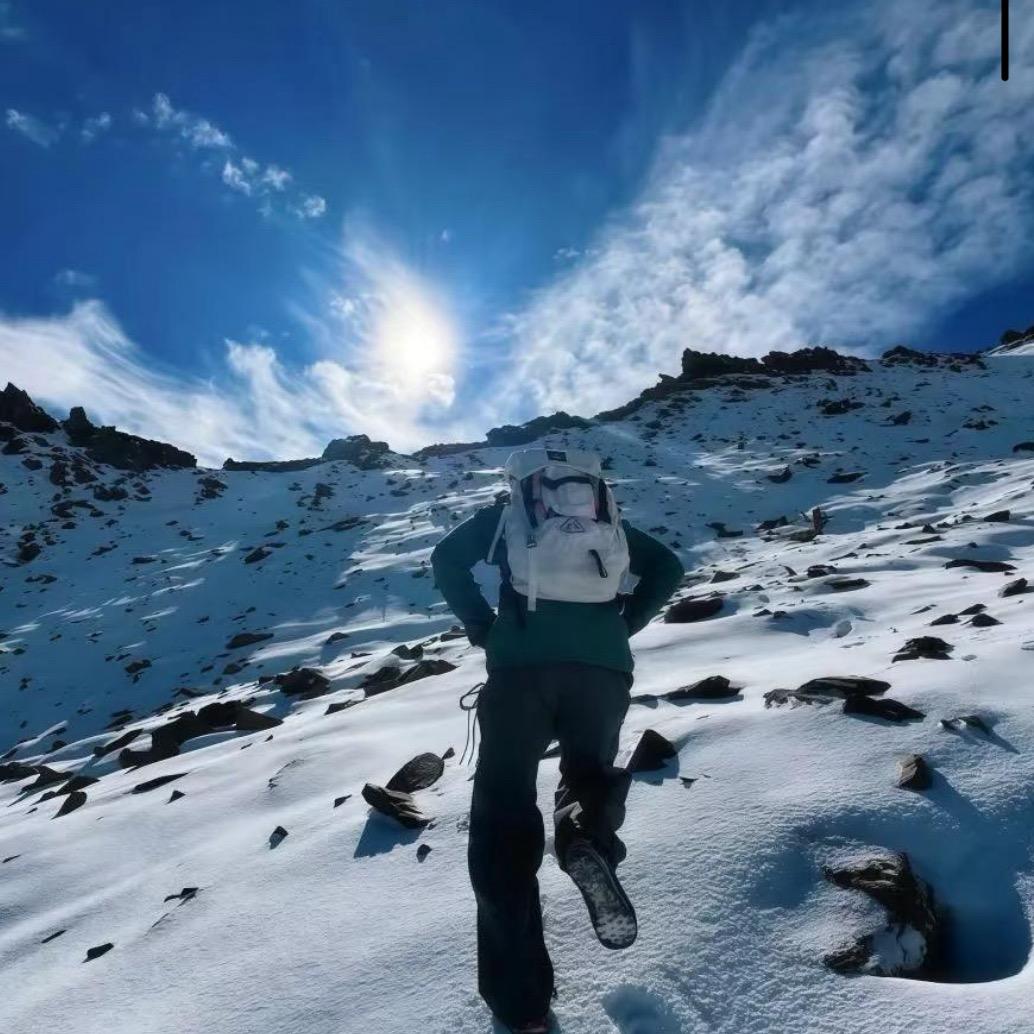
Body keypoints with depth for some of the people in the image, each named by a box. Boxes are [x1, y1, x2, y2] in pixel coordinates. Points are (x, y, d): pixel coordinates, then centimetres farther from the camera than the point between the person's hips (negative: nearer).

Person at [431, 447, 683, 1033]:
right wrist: (621, 625, 17)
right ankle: (590, 839, -13)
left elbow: (447, 560, 6)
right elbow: (669, 569, 15)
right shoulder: (608, 519, 24)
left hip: (521, 664, -2)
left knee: (505, 814, 7)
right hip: (603, 666, 2)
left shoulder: (506, 513, 20)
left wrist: (483, 627, 11)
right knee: (591, 770, 24)